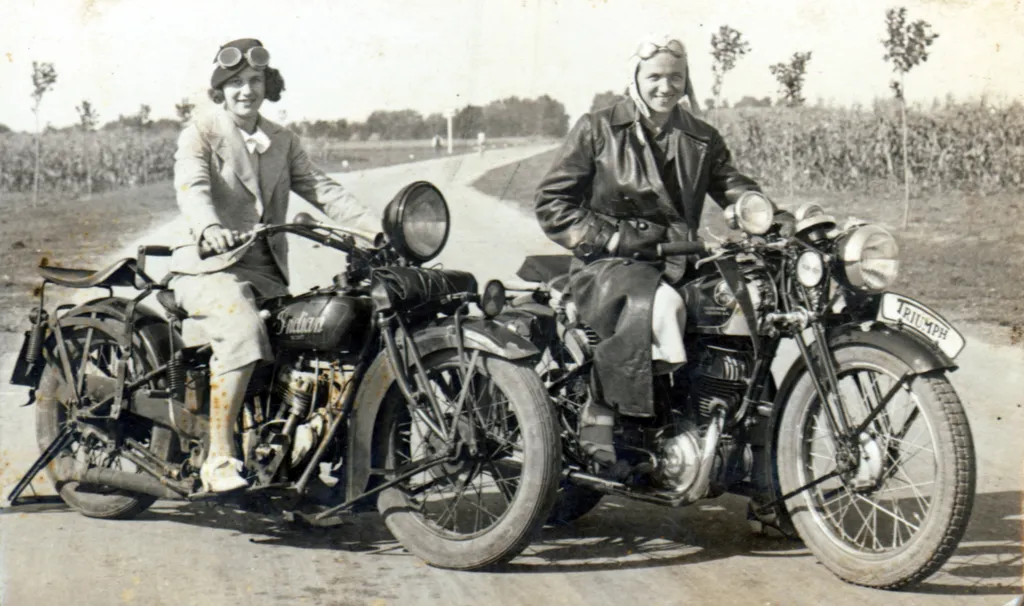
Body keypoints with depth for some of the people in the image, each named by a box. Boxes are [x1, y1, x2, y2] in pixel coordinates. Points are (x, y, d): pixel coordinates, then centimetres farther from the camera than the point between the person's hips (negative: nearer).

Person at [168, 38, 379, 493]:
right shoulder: (200, 134, 2)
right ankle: (219, 458, -32)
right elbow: (191, 187, -17)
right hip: (211, 268, -6)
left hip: (267, 272, 6)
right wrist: (209, 228, -40)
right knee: (242, 332, -33)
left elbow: (320, 188, 10)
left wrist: (377, 227, -7)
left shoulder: (283, 142, 20)